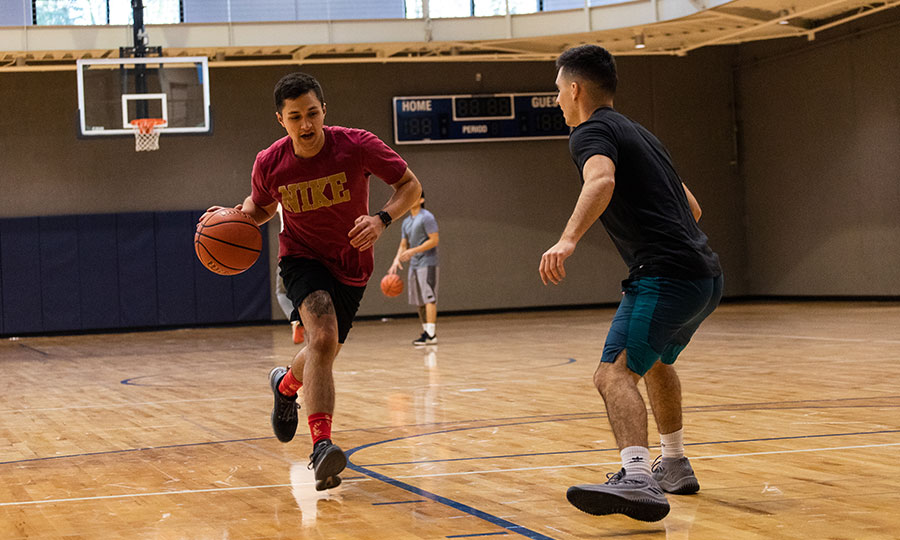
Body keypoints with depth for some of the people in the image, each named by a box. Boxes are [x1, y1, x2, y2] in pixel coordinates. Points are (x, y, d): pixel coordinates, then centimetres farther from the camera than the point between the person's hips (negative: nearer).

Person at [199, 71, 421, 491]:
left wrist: (381, 219, -30)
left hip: (351, 266, 2)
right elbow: (261, 207, 7)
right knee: (323, 336, -29)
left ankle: (287, 383, 49)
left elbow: (410, 185, -12)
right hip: (301, 257, -2)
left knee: (323, 353, 13)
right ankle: (321, 445, -33)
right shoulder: (269, 165, -15)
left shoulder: (356, 146, -21)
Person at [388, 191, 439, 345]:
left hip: (427, 263, -9)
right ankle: (426, 332, 16)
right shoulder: (406, 222, 17)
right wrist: (397, 260, -1)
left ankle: (431, 335, -17)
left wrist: (413, 251, -19)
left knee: (429, 298, -13)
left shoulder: (427, 217, -9)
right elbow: (403, 245, 18)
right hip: (414, 264, 9)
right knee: (418, 301, 9)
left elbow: (434, 240, -15)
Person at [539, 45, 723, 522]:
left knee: (614, 373, -19)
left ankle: (638, 480, -39)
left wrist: (567, 240, -38)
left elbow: (601, 181, -26)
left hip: (666, 276, -10)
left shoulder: (591, 131, -2)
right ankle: (674, 467, 42)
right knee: (655, 360, 32)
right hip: (705, 276, 10)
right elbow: (691, 207, 32)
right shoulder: (639, 133, 25)